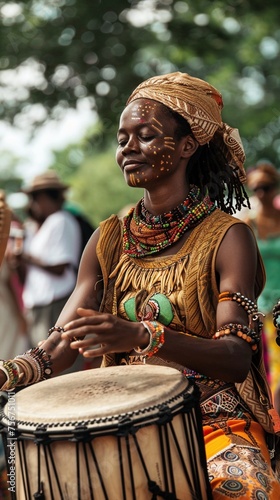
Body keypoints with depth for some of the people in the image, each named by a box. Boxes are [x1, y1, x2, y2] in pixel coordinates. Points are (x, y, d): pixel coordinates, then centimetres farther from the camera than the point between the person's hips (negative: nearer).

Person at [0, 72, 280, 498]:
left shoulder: (227, 238, -6)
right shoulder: (110, 240, 7)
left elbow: (237, 358, -16)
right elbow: (61, 344, 0)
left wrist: (142, 336, -33)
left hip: (215, 415, -4)